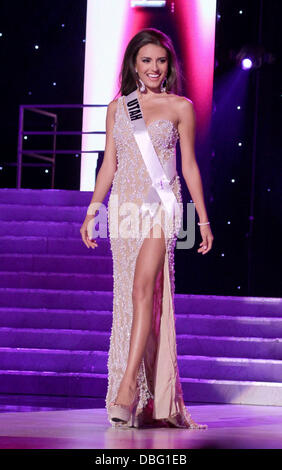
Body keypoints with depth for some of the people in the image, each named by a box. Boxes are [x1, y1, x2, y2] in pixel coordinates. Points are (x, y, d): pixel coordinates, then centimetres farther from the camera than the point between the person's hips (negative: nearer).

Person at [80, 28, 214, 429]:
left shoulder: (180, 107, 5)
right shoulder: (117, 107, 13)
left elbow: (189, 165, 7)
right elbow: (109, 164, 15)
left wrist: (204, 219, 4)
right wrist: (91, 212, 9)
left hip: (161, 205, -4)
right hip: (124, 207, 4)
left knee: (143, 291, -19)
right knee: (127, 299, 2)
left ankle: (129, 384, -26)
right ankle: (143, 400, 6)